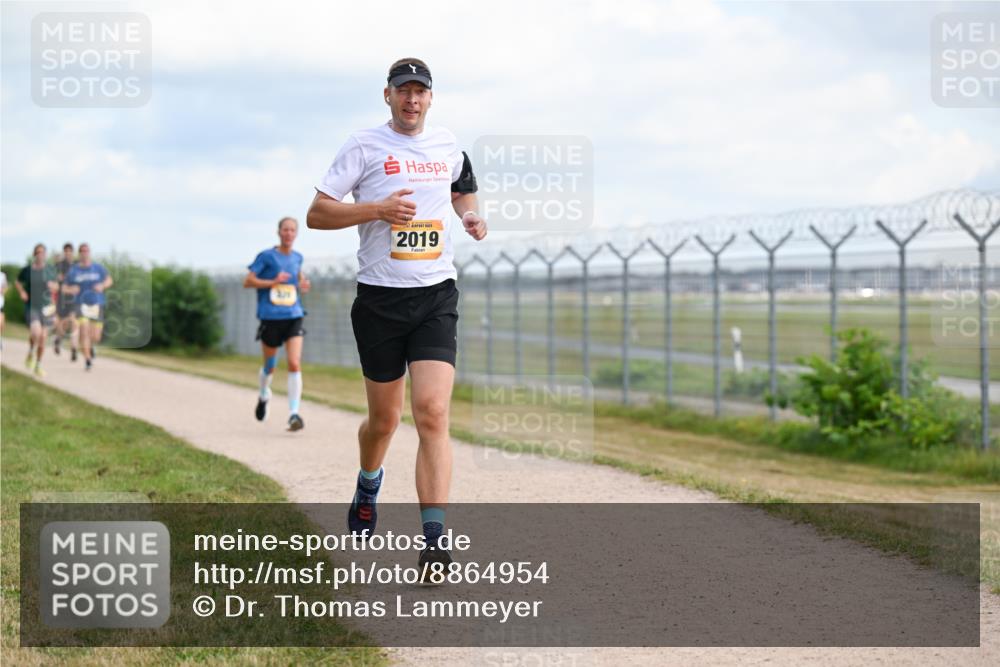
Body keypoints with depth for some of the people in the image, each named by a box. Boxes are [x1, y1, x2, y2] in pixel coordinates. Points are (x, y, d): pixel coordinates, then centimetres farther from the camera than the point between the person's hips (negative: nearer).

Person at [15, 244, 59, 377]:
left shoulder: (50, 269, 0)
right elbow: (18, 281, 14)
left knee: (42, 338, 5)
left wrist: (53, 286, -10)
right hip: (31, 307, -2)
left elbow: (55, 286, 13)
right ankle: (31, 353, 7)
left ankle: (38, 366, 22)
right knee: (36, 333, -24)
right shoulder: (27, 270, -4)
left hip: (46, 307, 2)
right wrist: (22, 292, -3)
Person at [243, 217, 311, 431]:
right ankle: (264, 395, 44)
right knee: (270, 367, 11)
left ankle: (294, 414, -16)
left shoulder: (297, 257, 10)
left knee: (294, 364, -15)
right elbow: (248, 281, -4)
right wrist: (273, 282, -15)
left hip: (293, 317, 2)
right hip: (270, 318, -2)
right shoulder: (266, 256, -3)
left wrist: (303, 284, 9)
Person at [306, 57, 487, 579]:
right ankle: (368, 483, 45)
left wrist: (471, 217, 9)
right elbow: (316, 214, -4)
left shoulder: (449, 148, 10)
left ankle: (434, 541, -18)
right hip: (380, 297, -1)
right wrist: (378, 209, -17)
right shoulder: (364, 147, -2)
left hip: (436, 298, 1)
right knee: (384, 419, 10)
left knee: (432, 413, -15)